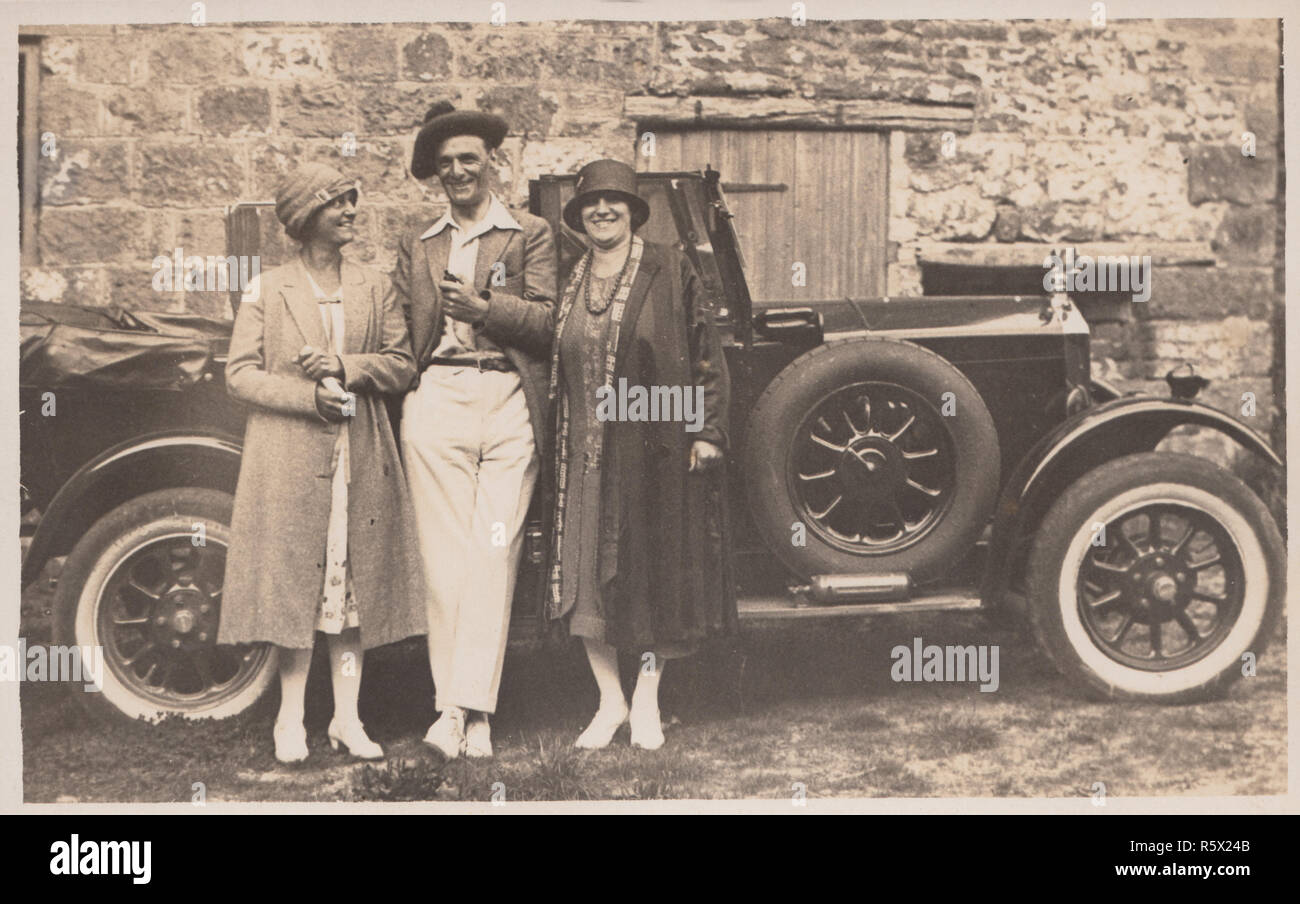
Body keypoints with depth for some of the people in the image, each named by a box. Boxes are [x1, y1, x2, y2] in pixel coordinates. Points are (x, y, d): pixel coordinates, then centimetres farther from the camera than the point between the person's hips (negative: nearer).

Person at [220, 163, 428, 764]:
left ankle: (347, 719, 11)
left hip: (363, 460, 3)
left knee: (356, 586, 3)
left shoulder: (374, 288, 11)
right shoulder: (266, 290, 3)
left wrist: (345, 366, -11)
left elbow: (402, 366, 6)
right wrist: (308, 396, -14)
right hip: (290, 459, -2)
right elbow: (240, 374, -1)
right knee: (295, 586, 0)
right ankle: (291, 720, 11)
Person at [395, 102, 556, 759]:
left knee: (495, 554, -7)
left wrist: (483, 307, -14)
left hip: (510, 404, -2)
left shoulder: (531, 236, 13)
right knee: (446, 556, -4)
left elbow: (545, 320, 0)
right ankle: (458, 709, -2)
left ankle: (468, 707, -7)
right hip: (436, 400, 2)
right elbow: (400, 336, 14)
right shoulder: (416, 248, 21)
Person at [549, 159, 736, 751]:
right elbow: (550, 364, 14)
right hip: (584, 452, 3)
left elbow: (706, 353, -2)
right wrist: (552, 443, 7)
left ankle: (647, 700, 18)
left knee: (655, 573, 3)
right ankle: (610, 699, 16)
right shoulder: (567, 281, 11)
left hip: (655, 446, -3)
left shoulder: (669, 272, 0)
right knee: (586, 574, 2)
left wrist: (706, 429, -9)